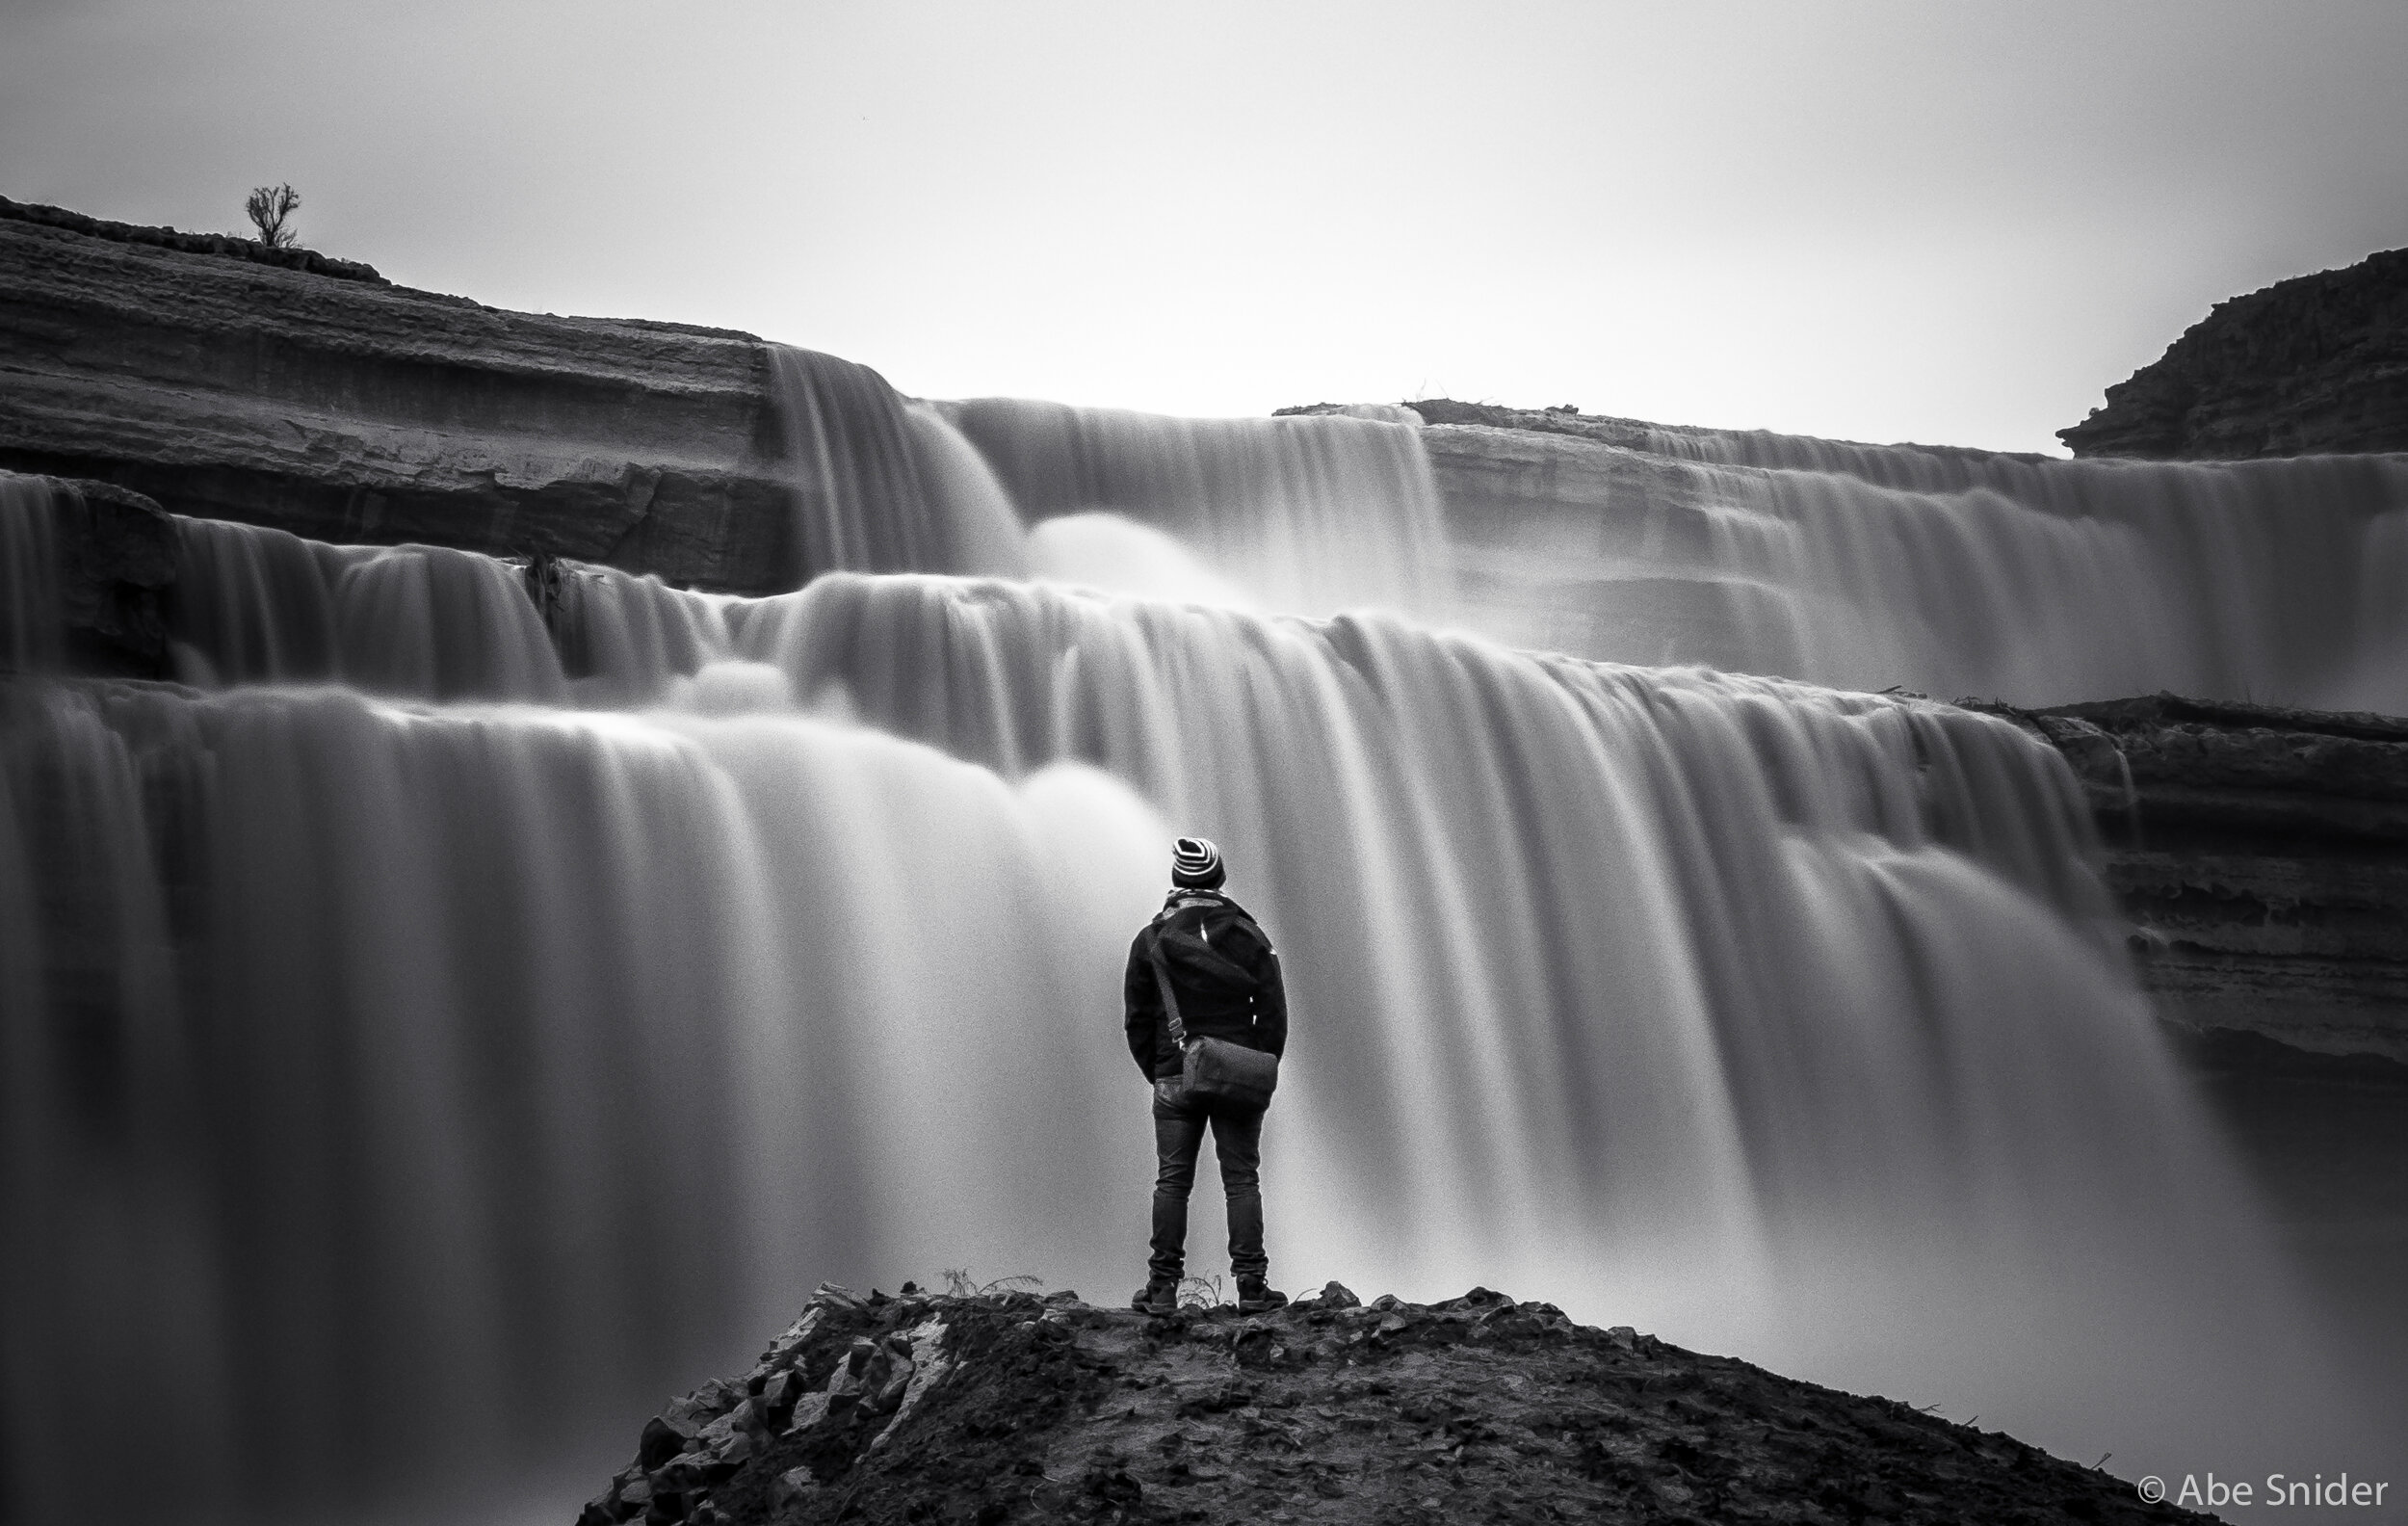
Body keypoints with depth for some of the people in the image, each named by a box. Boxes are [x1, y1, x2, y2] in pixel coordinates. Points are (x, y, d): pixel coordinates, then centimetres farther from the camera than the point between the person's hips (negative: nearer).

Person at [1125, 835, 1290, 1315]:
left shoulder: (1150, 939, 2)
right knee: (1242, 1181, 3)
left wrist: (1156, 1074, 12)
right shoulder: (1250, 937, 2)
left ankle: (1163, 1287, 2)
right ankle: (1251, 1286, 0)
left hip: (1174, 1078, 0)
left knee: (1171, 1183, 3)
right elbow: (1273, 1014, 0)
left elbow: (1137, 1019, 4)